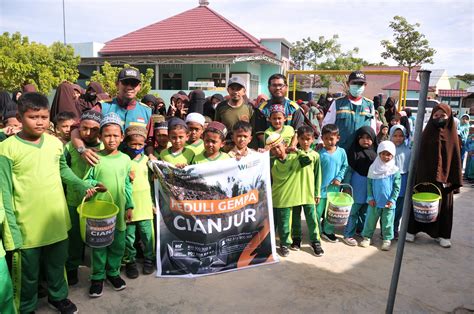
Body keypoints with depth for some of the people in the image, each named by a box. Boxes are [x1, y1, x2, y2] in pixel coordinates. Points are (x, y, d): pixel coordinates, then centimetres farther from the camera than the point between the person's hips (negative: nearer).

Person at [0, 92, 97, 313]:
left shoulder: (56, 143, -1)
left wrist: (83, 186, 3)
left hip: (57, 222, 4)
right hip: (28, 228, -4)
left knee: (57, 265, 24)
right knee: (28, 274, 17)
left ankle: (58, 296, 49)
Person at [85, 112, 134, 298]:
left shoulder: (125, 159, 2)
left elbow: (127, 185, 6)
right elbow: (86, 180, -1)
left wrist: (129, 206, 4)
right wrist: (95, 185, -22)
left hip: (119, 209, 2)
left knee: (118, 244, 13)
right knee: (98, 244, 9)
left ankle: (113, 272, 33)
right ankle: (97, 277, 25)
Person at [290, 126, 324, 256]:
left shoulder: (315, 155, 0)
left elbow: (318, 175, 3)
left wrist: (317, 193, 3)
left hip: (309, 192, 0)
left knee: (312, 218, 3)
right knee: (295, 217, 12)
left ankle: (315, 241, 15)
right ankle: (296, 239, 27)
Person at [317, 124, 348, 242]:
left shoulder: (341, 152, -3)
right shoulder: (319, 153, -11)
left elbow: (345, 166, 8)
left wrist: (339, 178, -6)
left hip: (334, 188, 3)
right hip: (320, 188, -3)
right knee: (317, 212, 6)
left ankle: (328, 231, 35)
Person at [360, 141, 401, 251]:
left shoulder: (395, 170, -6)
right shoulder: (373, 168, -2)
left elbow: (397, 187, -3)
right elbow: (369, 184, 2)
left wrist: (392, 200, -9)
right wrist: (370, 197, -3)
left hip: (388, 202, -1)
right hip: (374, 201, 1)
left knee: (387, 222, 10)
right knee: (370, 220, 10)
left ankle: (387, 239, 24)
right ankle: (367, 237, 24)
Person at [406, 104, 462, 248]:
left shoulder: (451, 135, 0)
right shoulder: (427, 133, 0)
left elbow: (455, 157, 0)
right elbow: (419, 154, -1)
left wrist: (453, 179, -6)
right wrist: (419, 175, -7)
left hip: (443, 177, 0)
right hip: (424, 175, 0)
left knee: (443, 205, 10)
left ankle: (443, 234, 22)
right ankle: (412, 230, 18)